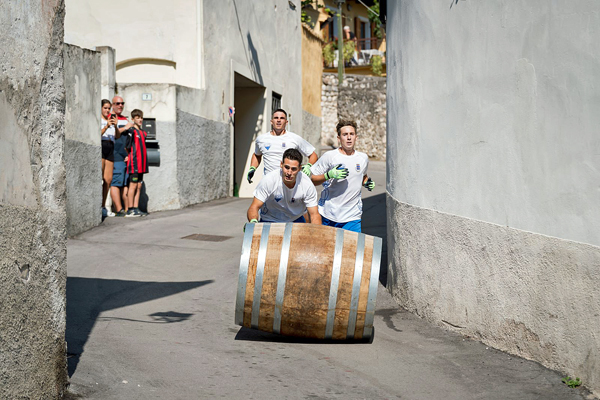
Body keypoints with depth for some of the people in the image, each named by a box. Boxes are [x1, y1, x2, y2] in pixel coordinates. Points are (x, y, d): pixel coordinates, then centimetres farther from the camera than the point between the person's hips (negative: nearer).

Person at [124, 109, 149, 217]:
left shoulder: (143, 133, 16)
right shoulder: (132, 131, -8)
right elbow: (127, 147, -11)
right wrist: (130, 155, 5)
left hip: (142, 163, 7)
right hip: (134, 163, -7)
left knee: (139, 186, 7)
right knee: (133, 185, -6)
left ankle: (136, 208, 10)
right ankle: (130, 210, -3)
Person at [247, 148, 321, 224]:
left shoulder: (307, 184, -20)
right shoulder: (269, 180, -25)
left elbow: (314, 215, -15)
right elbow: (254, 207, -23)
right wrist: (253, 221, -46)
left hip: (296, 220, 2)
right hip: (270, 220, -2)